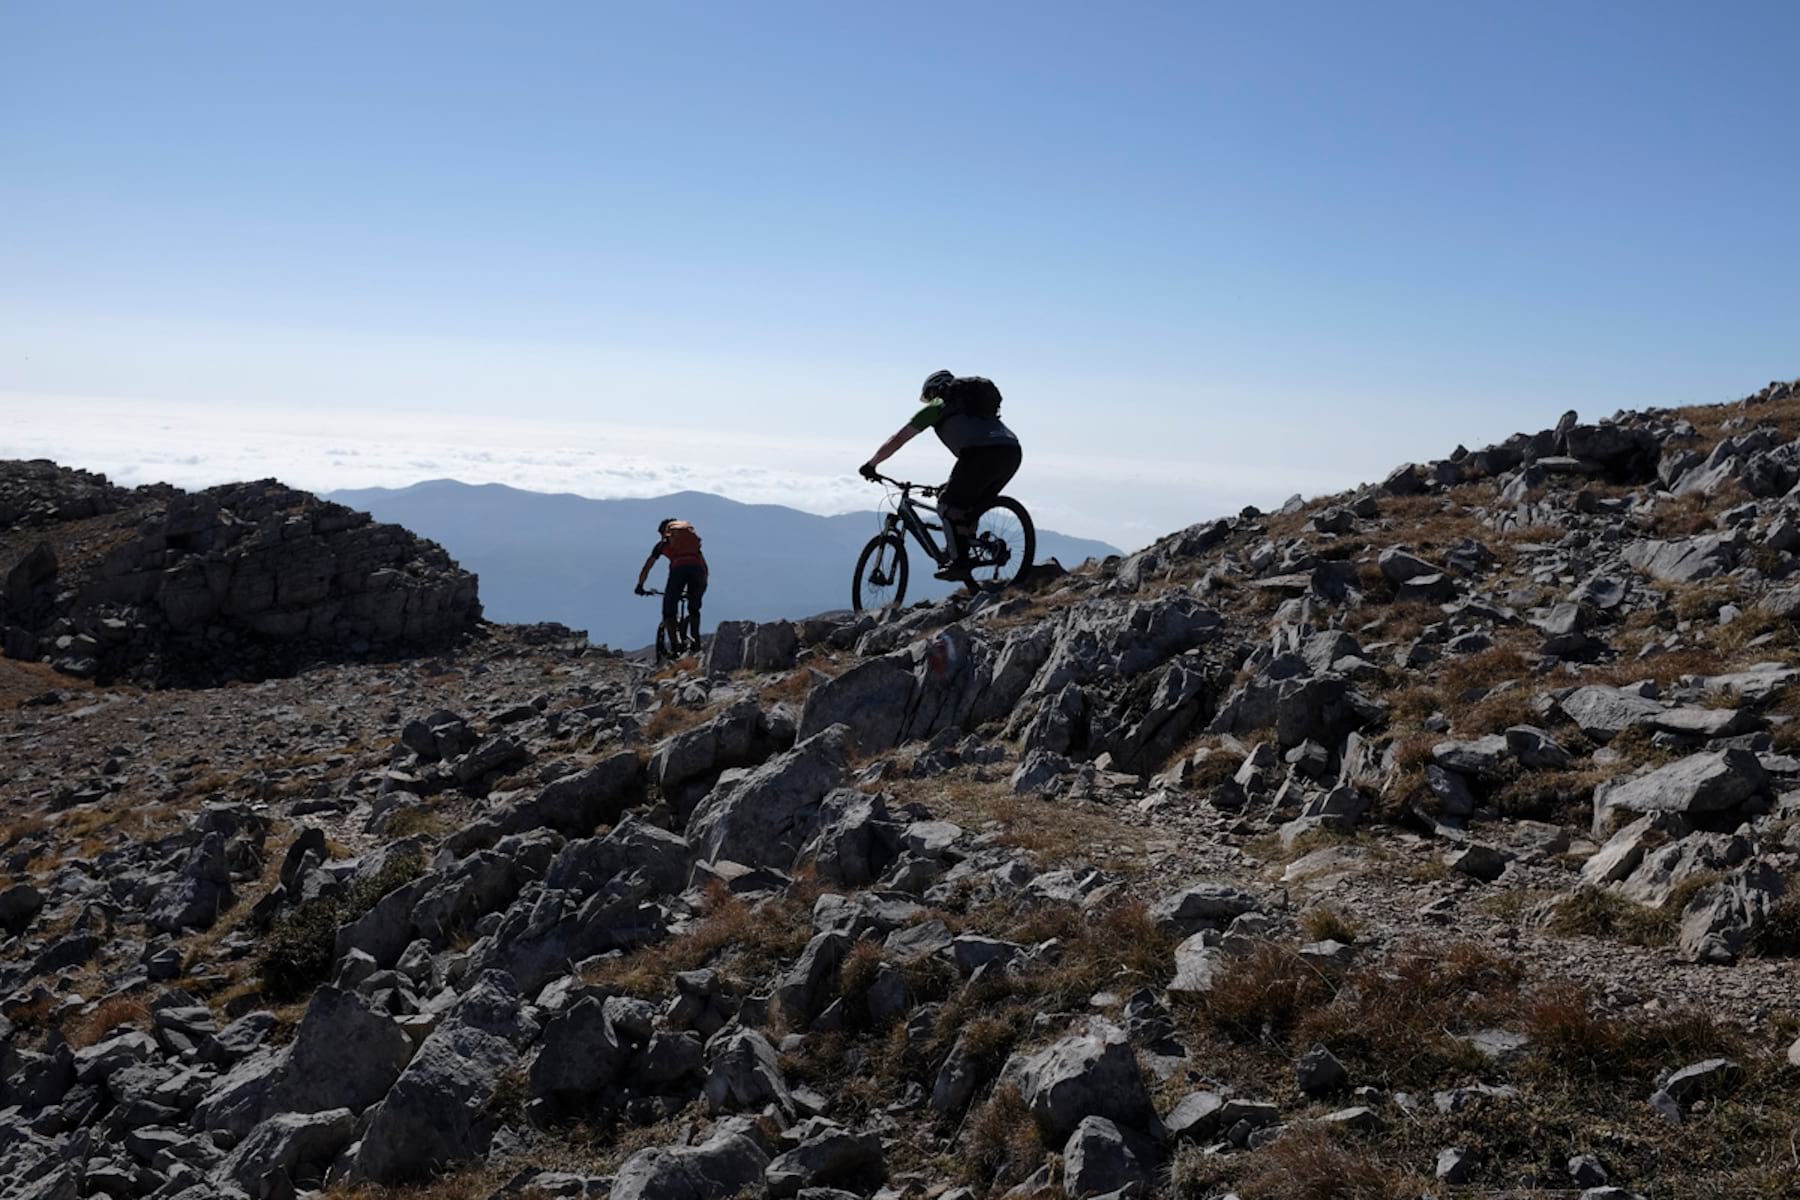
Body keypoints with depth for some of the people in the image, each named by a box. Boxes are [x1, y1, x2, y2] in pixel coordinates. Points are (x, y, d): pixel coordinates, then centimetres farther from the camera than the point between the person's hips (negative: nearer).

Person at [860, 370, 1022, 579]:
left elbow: (897, 440, 21)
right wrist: (956, 482, 55)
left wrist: (871, 465, 32)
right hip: (1013, 452, 6)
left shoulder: (937, 406, 19)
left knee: (948, 504, 5)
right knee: (970, 509, 20)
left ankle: (959, 563, -5)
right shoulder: (971, 400, 37)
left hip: (983, 453, -6)